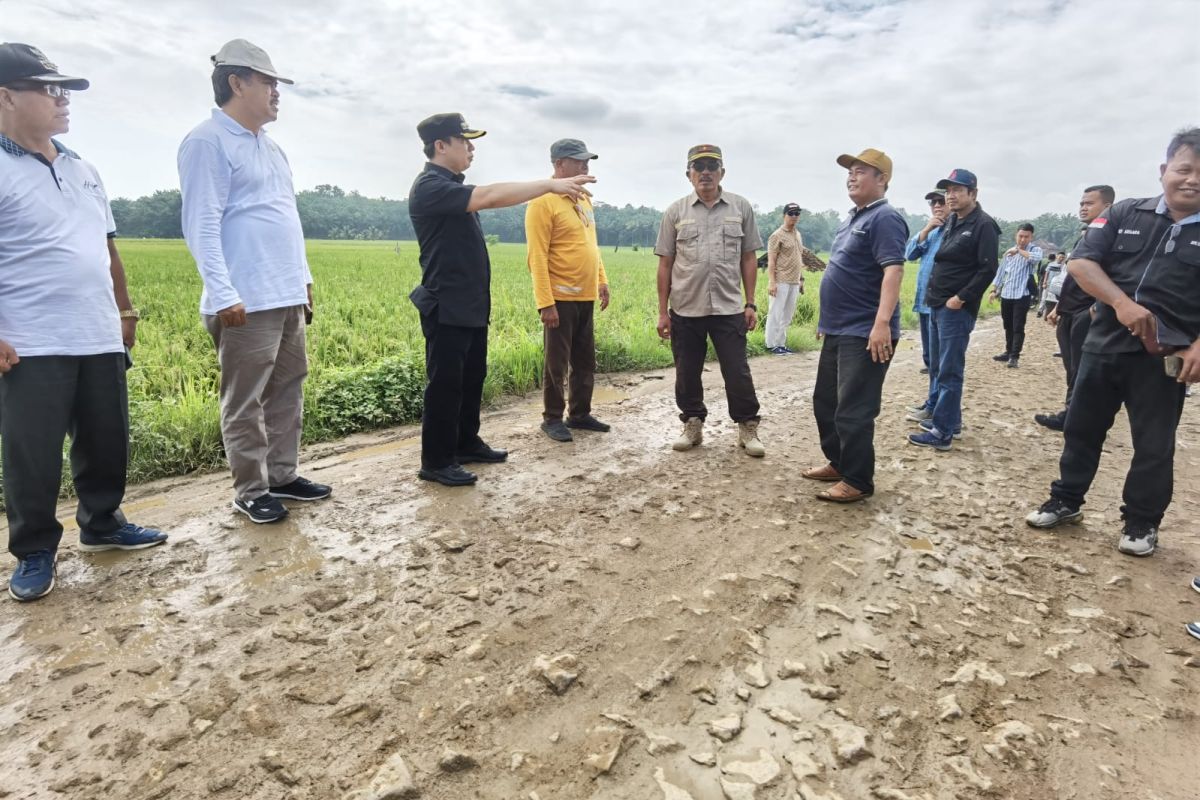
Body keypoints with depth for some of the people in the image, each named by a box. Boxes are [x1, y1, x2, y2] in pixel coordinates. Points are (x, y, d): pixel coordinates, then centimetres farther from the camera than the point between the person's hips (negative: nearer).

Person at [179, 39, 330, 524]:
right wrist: (224, 294, -20)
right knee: (246, 402, 0)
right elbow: (202, 226, -14)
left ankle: (282, 475, 25)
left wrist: (303, 278, 21)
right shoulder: (208, 142, -7)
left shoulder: (269, 146, 19)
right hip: (247, 301, -9)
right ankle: (250, 490, 11)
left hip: (288, 296, 9)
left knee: (287, 392, 13)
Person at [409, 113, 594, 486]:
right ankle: (436, 462, 8)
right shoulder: (430, 187, -18)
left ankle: (467, 444, 29)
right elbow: (490, 196, -28)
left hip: (471, 304, 10)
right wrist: (550, 184, -27)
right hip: (447, 307, -10)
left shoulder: (453, 187, 16)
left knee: (472, 377, 16)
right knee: (445, 383, -3)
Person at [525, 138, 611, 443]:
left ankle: (580, 414, 26)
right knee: (557, 363, 2)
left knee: (585, 361, 14)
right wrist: (545, 302, -20)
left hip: (586, 297, 8)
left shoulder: (583, 200, 14)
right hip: (561, 298, -8)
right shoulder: (543, 202, -11)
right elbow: (537, 257, -16)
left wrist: (602, 281, 17)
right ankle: (552, 419, 15)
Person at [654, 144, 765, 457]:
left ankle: (748, 429, 18)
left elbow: (748, 259, 8)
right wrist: (662, 311, 1)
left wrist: (751, 304, 3)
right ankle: (692, 425, 26)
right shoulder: (675, 211, 3)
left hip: (729, 309, 0)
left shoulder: (741, 207, 5)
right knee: (687, 374, 10)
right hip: (685, 310, 1)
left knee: (737, 372, 3)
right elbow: (665, 264, 4)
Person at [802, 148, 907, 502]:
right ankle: (838, 462, 30)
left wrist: (882, 323, -34)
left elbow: (893, 270, -24)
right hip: (838, 330, 10)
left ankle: (857, 481, 5)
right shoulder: (853, 218, 17)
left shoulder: (884, 218, -13)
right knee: (826, 401, 17)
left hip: (865, 333, -10)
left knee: (853, 410, -6)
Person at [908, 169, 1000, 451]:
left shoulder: (983, 225, -10)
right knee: (937, 367, 15)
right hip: (937, 306, 9)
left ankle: (942, 432, -3)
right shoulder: (951, 222, 14)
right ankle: (948, 418, 27)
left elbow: (987, 270, -16)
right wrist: (934, 291, 12)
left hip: (956, 309, -9)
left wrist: (960, 298, -18)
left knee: (949, 371, -6)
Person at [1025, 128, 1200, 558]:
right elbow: (1080, 261, -6)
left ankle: (1141, 522, 23)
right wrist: (1121, 302, -21)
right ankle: (1066, 500, 28)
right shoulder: (1126, 213, 3)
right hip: (1104, 345, 2)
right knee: (1081, 427, 11)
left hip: (1164, 357, -1)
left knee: (1154, 444, 7)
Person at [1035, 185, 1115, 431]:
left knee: (1080, 371, -4)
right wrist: (1058, 307, 22)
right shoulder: (1082, 238, 19)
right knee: (1072, 370, 12)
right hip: (1069, 314, 9)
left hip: (1087, 315, -9)